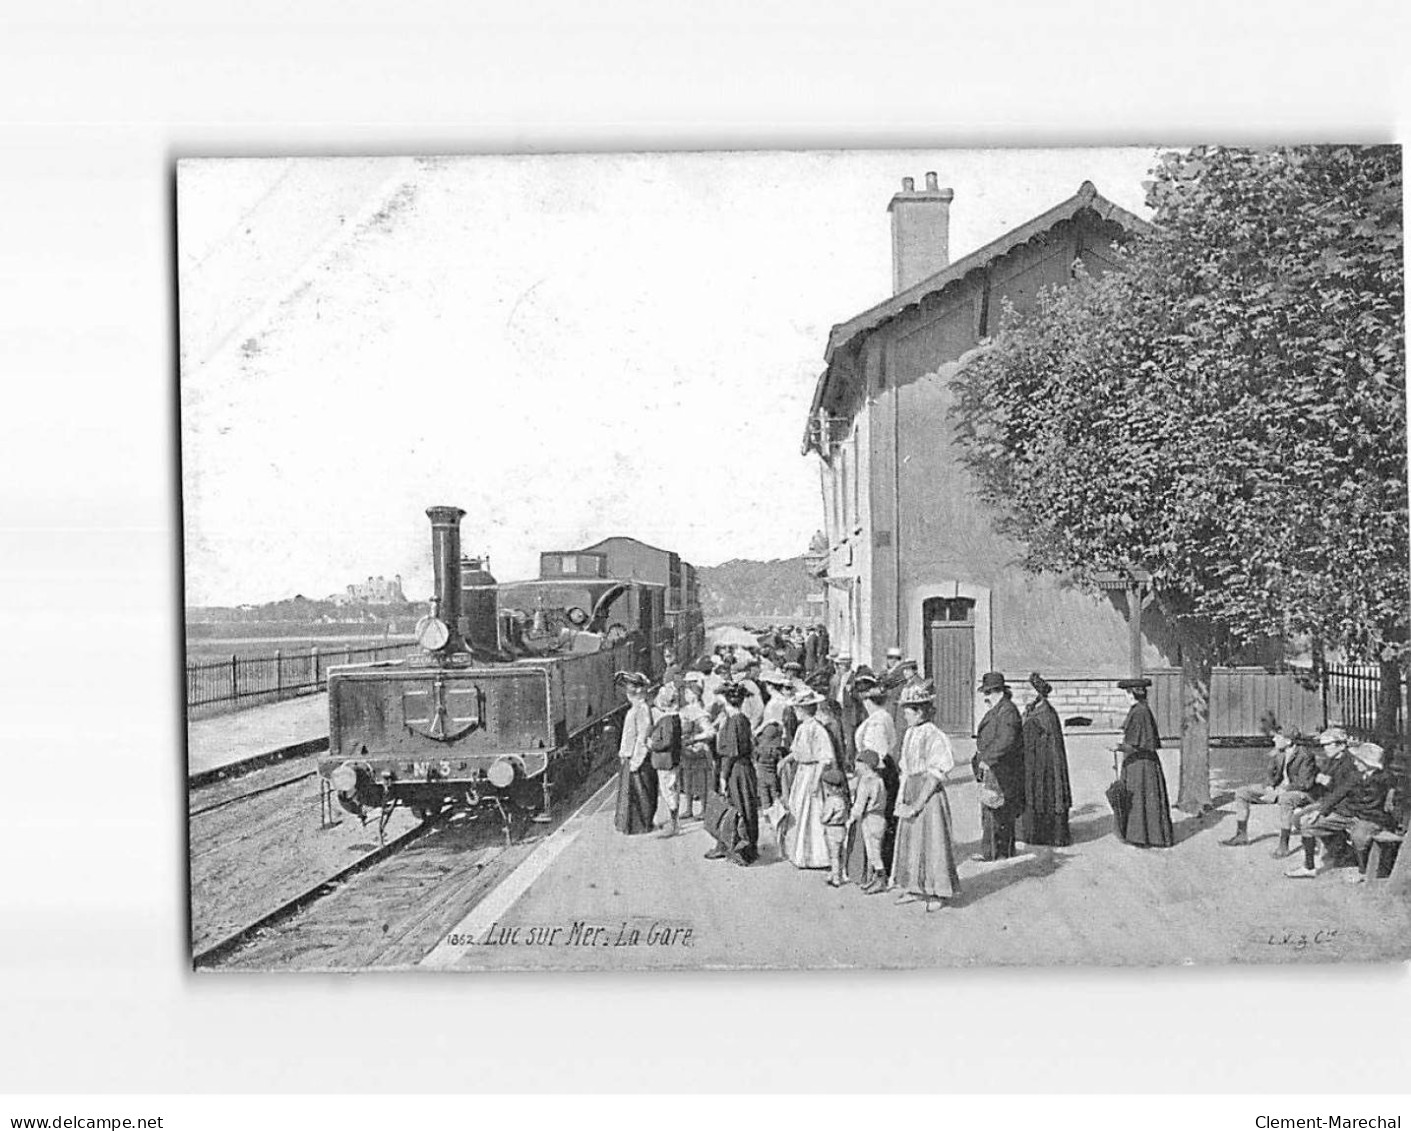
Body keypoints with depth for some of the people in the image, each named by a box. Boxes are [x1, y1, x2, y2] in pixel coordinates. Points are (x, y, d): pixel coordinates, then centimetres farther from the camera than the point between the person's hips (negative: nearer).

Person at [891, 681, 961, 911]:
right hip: (911, 794, 8)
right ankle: (914, 889, 23)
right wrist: (902, 798, 3)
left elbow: (935, 776, -16)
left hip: (930, 795, -8)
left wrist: (919, 803, -16)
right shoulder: (909, 734, 8)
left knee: (932, 841, -1)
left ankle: (938, 893, 10)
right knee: (909, 841, 12)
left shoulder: (934, 736, -16)